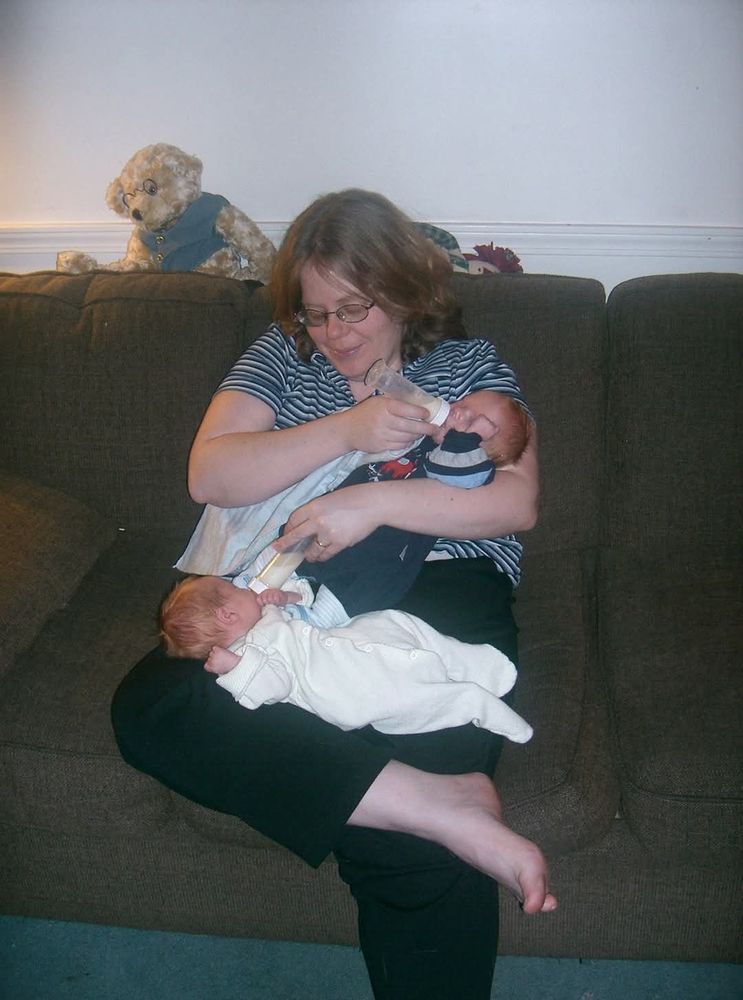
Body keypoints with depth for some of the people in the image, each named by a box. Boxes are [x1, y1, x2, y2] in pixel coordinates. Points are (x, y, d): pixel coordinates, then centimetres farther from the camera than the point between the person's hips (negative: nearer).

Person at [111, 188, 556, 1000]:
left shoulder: (468, 362, 14)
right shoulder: (281, 356, 18)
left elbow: (518, 503, 1)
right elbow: (209, 476, 3)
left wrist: (376, 502, -12)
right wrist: (347, 429, -8)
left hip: (437, 594, -3)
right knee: (149, 704, -29)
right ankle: (447, 804, -34)